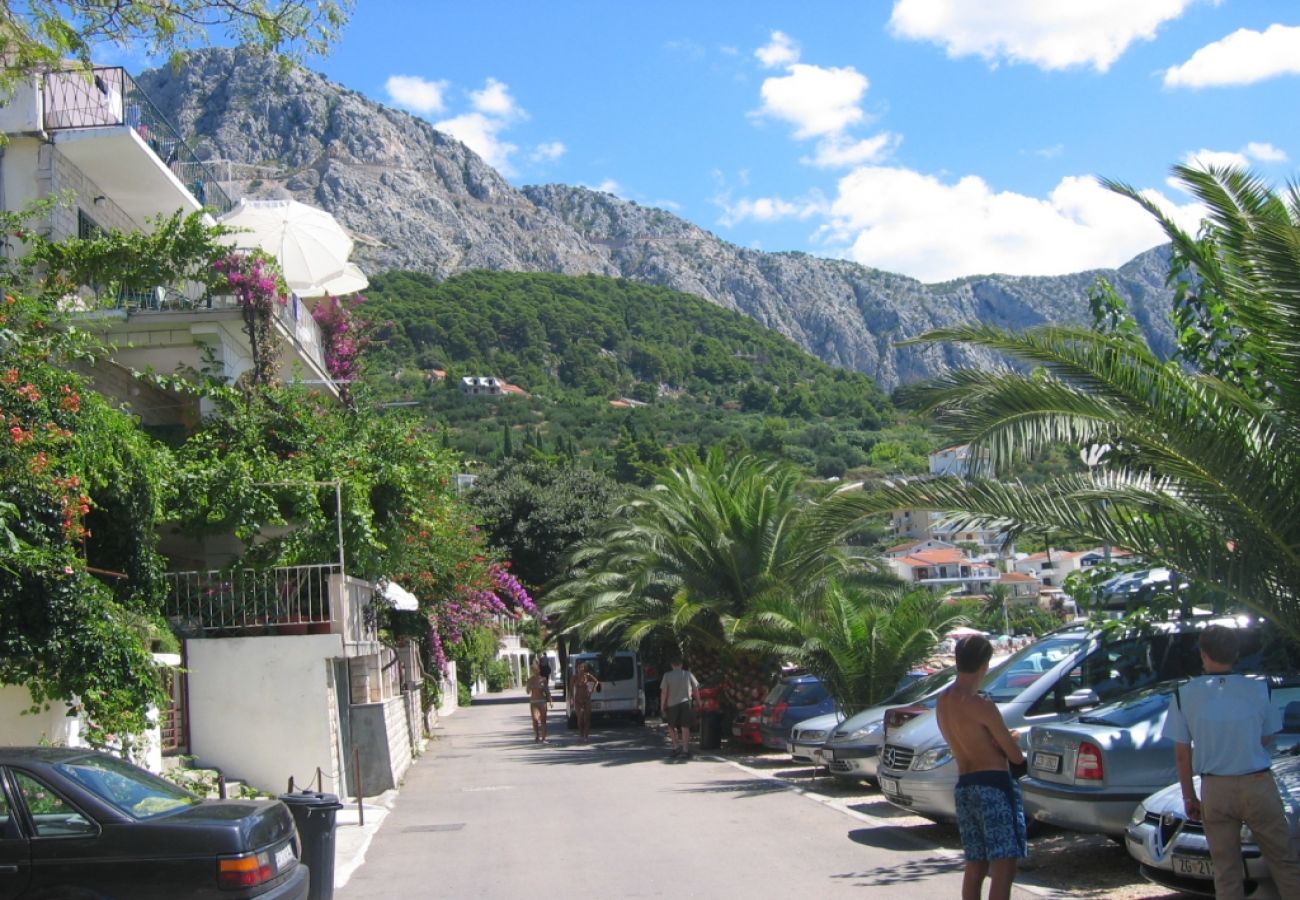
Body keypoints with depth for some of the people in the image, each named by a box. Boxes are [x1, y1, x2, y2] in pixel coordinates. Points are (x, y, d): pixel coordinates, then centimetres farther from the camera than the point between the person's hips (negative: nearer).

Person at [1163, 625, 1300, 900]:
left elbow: (1182, 755, -1)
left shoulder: (1185, 695, -4)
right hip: (1258, 785, 0)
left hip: (1215, 791, 1)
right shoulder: (1258, 689, -4)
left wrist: (1189, 797, 9)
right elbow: (1265, 740, 8)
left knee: (1226, 871, 8)